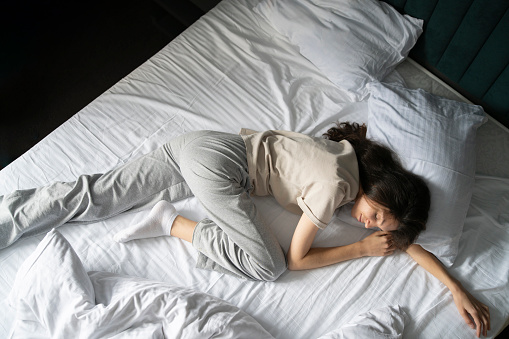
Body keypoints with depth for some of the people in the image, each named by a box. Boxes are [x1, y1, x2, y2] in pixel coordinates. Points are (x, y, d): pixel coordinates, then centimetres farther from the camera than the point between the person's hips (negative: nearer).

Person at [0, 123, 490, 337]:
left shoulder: (362, 160, 5)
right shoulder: (337, 185, -19)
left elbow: (401, 235, 11)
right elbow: (297, 258, -10)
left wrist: (456, 286, 10)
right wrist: (364, 248, -2)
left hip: (201, 146, 8)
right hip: (218, 162, -8)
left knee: (93, 196, 8)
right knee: (266, 265, -13)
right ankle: (172, 222, -5)